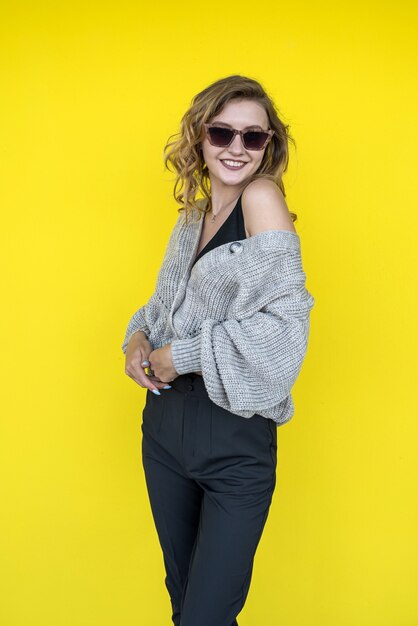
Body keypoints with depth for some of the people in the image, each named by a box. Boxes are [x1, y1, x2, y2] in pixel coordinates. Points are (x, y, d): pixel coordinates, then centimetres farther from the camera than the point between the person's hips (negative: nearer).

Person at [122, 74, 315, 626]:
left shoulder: (262, 197, -13)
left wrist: (184, 355, -17)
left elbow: (283, 325, -22)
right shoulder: (192, 216, 9)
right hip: (166, 424, 7)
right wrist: (139, 337, -1)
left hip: (236, 439, -7)